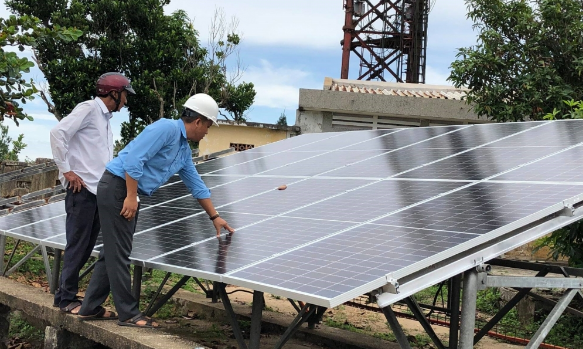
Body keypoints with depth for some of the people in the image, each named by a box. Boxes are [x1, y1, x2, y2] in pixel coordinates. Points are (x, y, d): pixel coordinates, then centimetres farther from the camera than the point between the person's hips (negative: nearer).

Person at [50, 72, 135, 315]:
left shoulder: (105, 118, 21)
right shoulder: (89, 108, -6)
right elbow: (58, 133, -16)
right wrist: (66, 170, -16)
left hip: (98, 190, 9)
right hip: (81, 189, -9)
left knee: (87, 246, 10)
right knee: (78, 245, -5)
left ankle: (66, 293, 18)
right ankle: (67, 299, 2)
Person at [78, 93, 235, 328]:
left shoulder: (184, 150, 16)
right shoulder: (167, 128, -14)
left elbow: (197, 186, 25)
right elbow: (134, 159, -23)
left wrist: (215, 217, 28)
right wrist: (131, 197, -22)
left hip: (129, 194, 10)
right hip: (117, 187, -10)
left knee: (113, 253, 13)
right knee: (119, 254, -4)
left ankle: (90, 308, 20)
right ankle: (128, 314, -1)